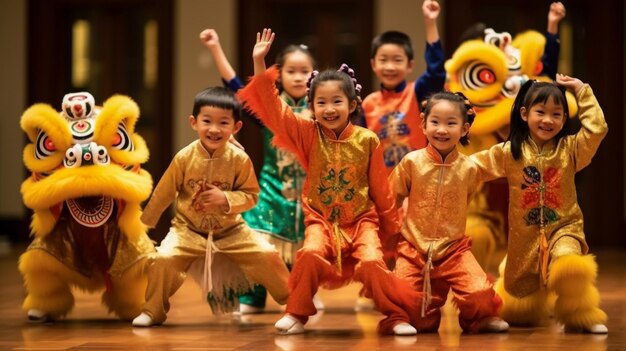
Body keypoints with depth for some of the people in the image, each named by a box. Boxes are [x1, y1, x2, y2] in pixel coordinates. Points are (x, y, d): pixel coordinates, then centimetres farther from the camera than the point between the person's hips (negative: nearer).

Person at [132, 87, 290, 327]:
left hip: (230, 230, 0)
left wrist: (226, 199, -26)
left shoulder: (239, 159, -13)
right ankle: (153, 311, 0)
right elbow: (164, 192, 1)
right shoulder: (184, 158, -12)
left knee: (267, 255, -12)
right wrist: (145, 223, 9)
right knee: (163, 259, -23)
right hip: (188, 230, 0)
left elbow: (251, 196, -7)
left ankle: (292, 298, 15)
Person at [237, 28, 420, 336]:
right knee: (310, 254, -28)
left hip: (361, 220, 0)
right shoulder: (308, 135, -1)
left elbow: (380, 189, 4)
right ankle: (297, 314, -11)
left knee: (371, 262, -25)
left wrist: (392, 228, 11)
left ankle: (396, 316, -9)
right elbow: (274, 109, -8)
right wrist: (259, 64, -16)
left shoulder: (367, 140, -4)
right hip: (321, 221, 0)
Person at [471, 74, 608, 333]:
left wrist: (582, 91, -10)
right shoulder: (509, 152, 0)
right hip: (524, 234, 2)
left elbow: (597, 129, -15)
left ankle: (581, 315, -11)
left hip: (563, 228, -2)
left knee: (569, 268, -34)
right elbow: (474, 165, 8)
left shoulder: (570, 149, -3)